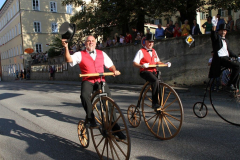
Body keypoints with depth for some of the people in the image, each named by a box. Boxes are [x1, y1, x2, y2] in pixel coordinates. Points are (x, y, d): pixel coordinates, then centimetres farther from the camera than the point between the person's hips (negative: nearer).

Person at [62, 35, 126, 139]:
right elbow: (69, 60, -7)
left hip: (100, 81, 2)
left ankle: (115, 128, 1)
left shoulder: (102, 54, 17)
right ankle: (91, 119, -13)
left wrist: (114, 71, -2)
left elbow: (110, 65, 18)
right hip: (87, 81, -1)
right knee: (84, 95, -34)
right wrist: (66, 48, -20)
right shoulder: (80, 54, 9)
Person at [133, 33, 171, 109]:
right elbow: (135, 63, -8)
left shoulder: (154, 51, 20)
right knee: (156, 81, -32)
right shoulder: (141, 51, -1)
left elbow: (157, 61, 28)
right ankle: (154, 103, -28)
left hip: (153, 71, 7)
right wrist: (142, 66, -27)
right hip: (145, 72, -7)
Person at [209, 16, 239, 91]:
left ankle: (234, 85, 10)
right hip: (219, 59, -8)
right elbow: (213, 35, -22)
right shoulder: (217, 38, 3)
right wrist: (214, 27, -41)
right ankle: (229, 85, -15)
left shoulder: (226, 41, 27)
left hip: (226, 58, 8)